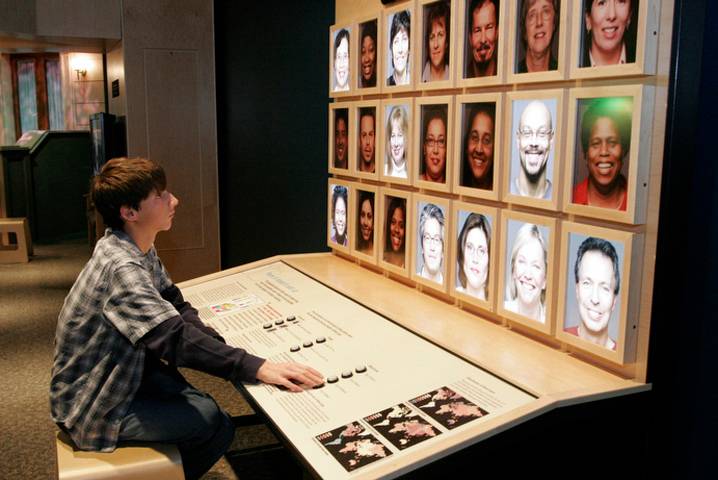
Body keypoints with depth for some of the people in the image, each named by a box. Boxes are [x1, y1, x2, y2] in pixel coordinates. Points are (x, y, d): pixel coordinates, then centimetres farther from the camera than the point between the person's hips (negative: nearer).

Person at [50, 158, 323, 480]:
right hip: (91, 407, -8)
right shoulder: (120, 268, -29)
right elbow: (175, 337, -37)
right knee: (215, 424, -11)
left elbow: (175, 306, 3)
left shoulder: (141, 249, 0)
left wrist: (221, 349, -13)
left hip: (125, 375, 8)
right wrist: (257, 368, -40)